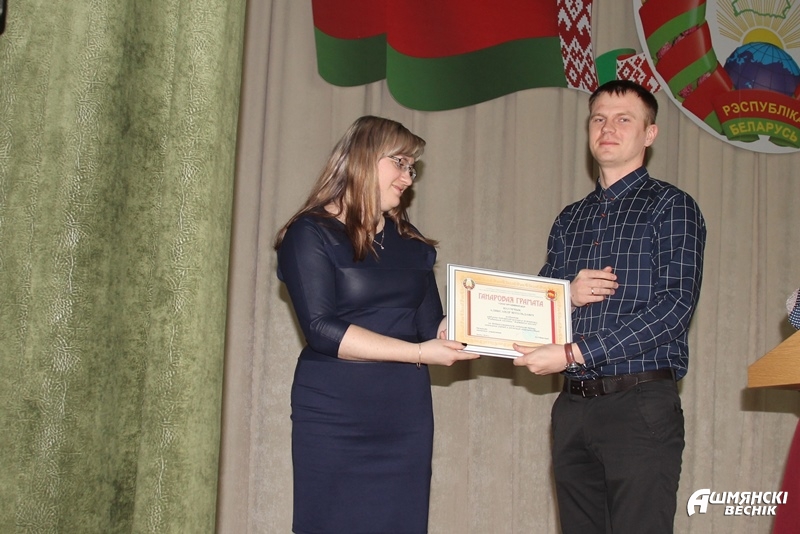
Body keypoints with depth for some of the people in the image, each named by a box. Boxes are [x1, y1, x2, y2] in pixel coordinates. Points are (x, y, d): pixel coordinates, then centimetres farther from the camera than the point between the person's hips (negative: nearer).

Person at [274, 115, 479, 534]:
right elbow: (322, 330, -16)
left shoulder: (409, 241, 14)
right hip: (334, 417, -5)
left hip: (407, 414, 5)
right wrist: (417, 353, -19)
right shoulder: (311, 234, -5)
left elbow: (432, 326, 8)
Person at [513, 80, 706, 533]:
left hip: (641, 405, -5)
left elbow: (676, 304, -12)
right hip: (574, 406, 5)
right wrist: (568, 295, -7)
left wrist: (574, 354, -17)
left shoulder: (670, 206, 0)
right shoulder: (570, 220, 18)